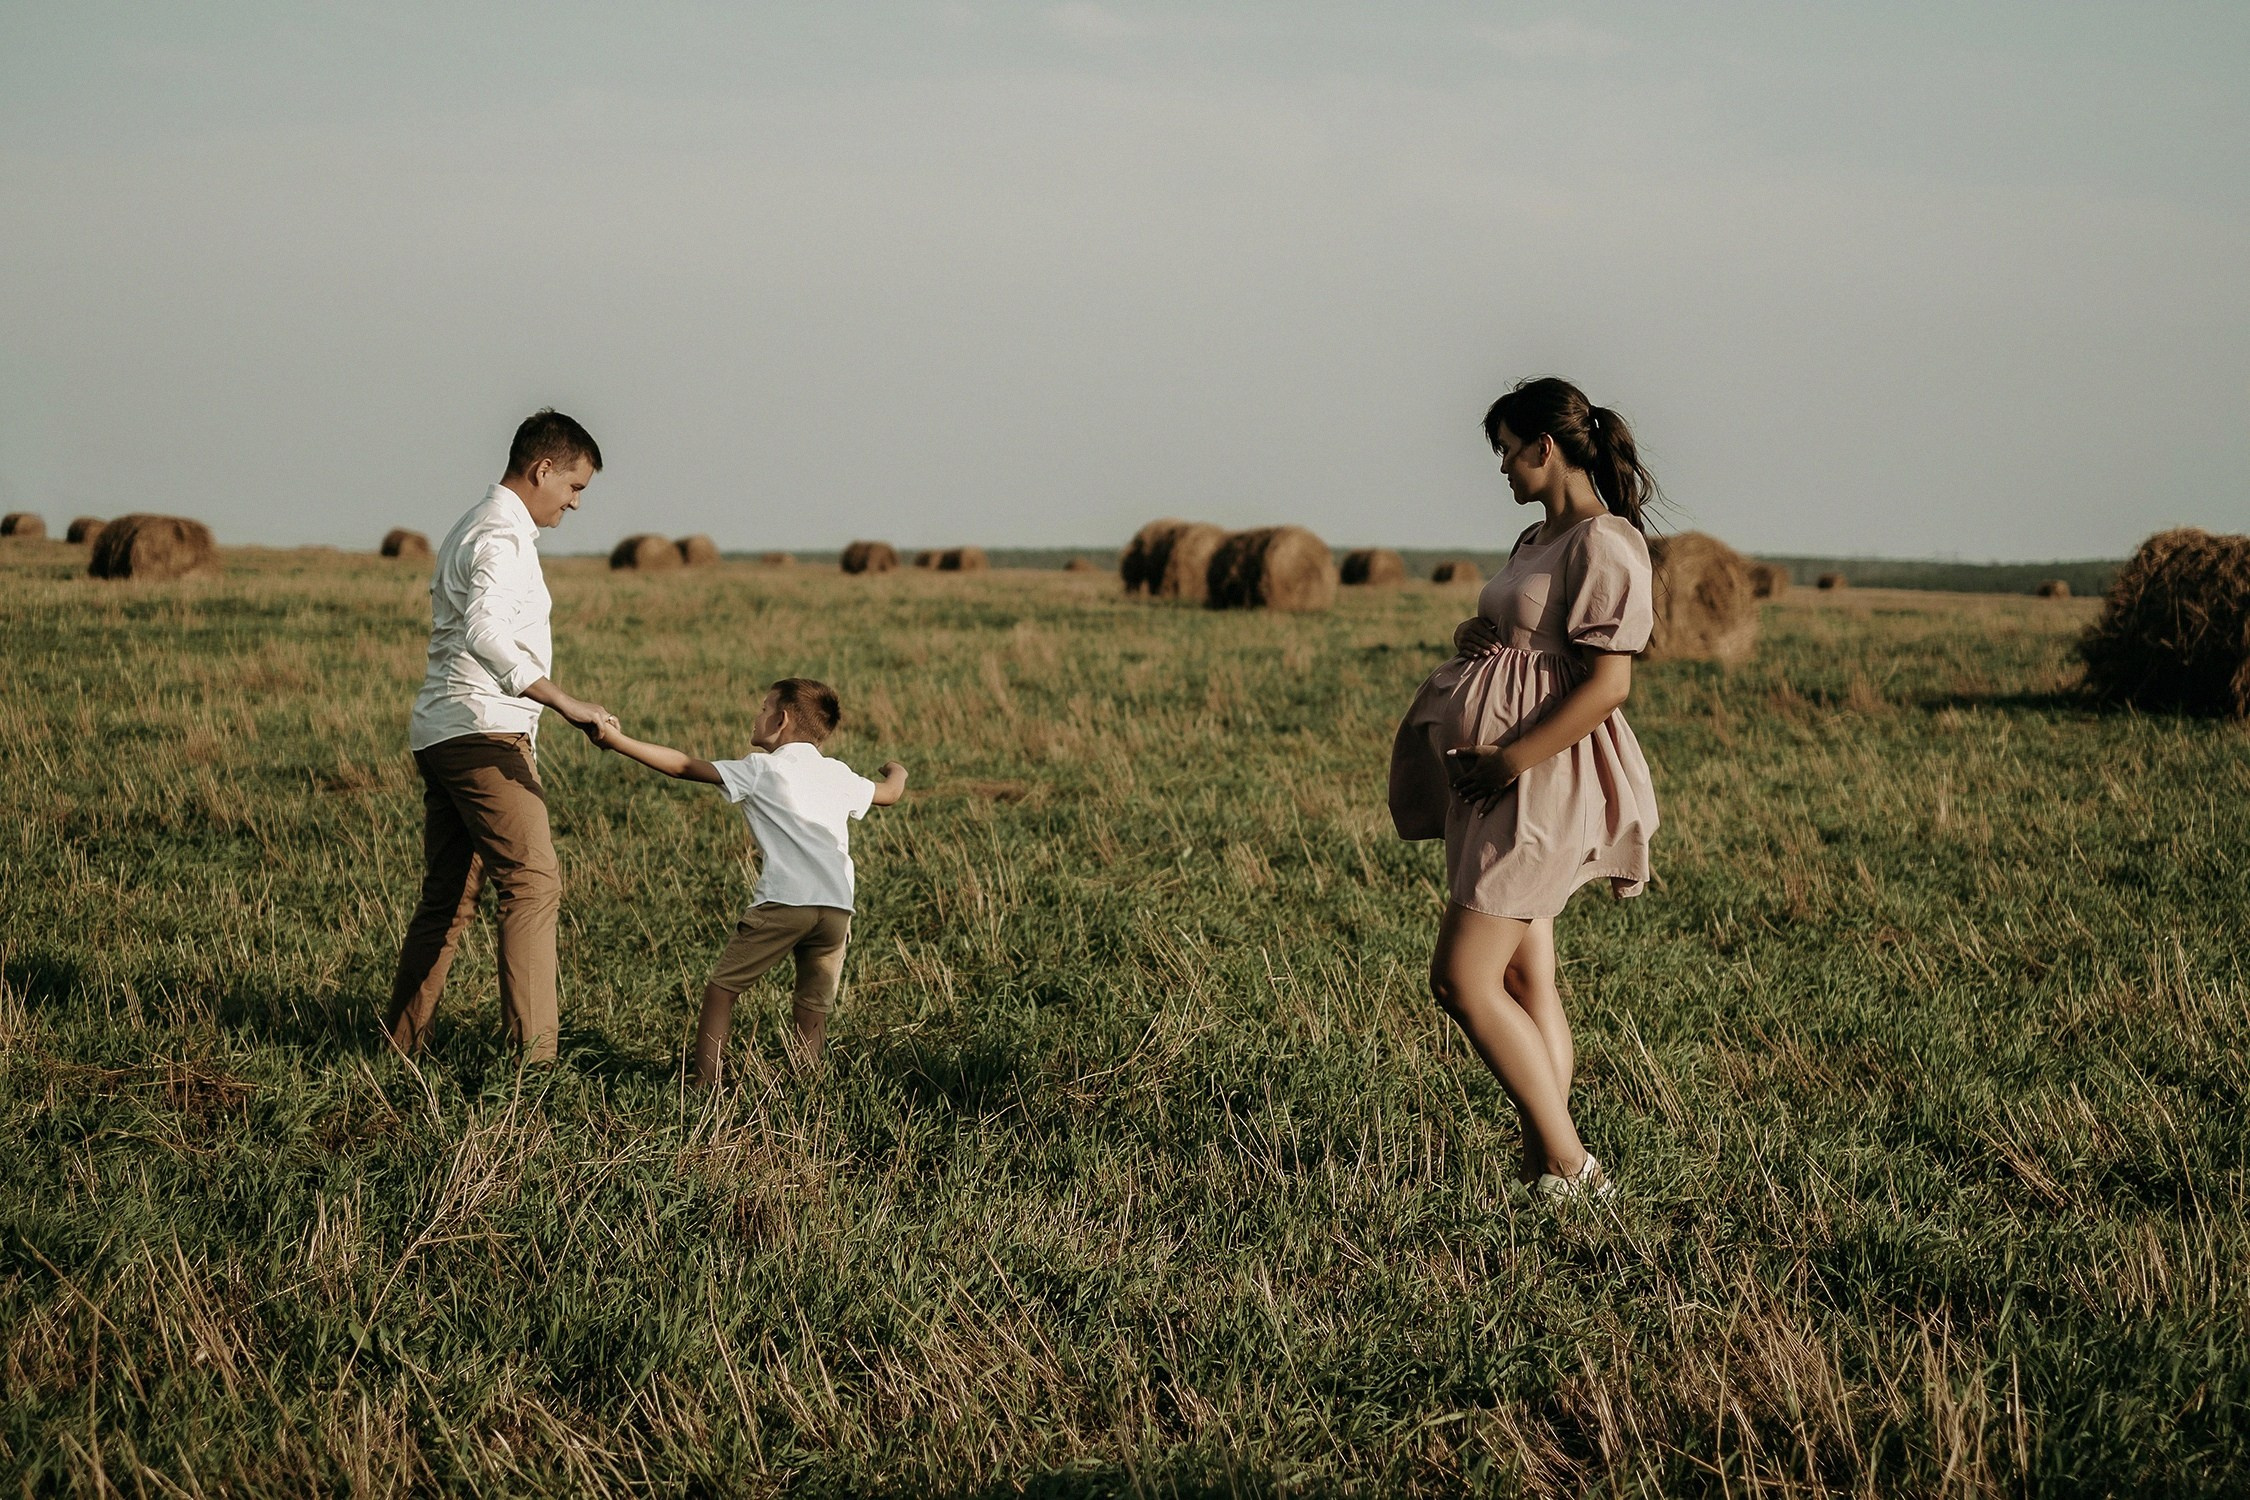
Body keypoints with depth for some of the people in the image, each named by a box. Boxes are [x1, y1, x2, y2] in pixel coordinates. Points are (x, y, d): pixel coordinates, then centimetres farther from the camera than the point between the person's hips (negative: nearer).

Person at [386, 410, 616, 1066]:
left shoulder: (475, 528, 22)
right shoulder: (501, 536, -12)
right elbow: (485, 633, -29)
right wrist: (566, 703, -32)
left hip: (440, 736, 11)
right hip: (482, 733, -11)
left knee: (447, 898, 12)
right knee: (533, 883, -15)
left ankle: (400, 1044, 15)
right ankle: (533, 1055, -21)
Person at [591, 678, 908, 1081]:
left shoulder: (760, 771, 7)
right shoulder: (839, 775, 21)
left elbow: (684, 767, 5)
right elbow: (889, 793, 39)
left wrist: (618, 741, 9)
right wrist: (897, 771, 63)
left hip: (783, 901, -4)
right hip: (837, 908, 4)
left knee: (721, 989, 5)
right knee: (813, 1008, 12)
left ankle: (705, 1083, -1)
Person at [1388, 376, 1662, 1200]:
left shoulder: (1603, 545, -14)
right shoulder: (1537, 541, 16)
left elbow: (1608, 683, -21)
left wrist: (1511, 760, -22)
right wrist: (1472, 637, 6)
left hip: (1545, 781, -10)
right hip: (1501, 777, 10)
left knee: (1462, 978, -12)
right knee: (1526, 981, 9)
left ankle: (1569, 1166, -8)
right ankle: (1543, 1164, 11)